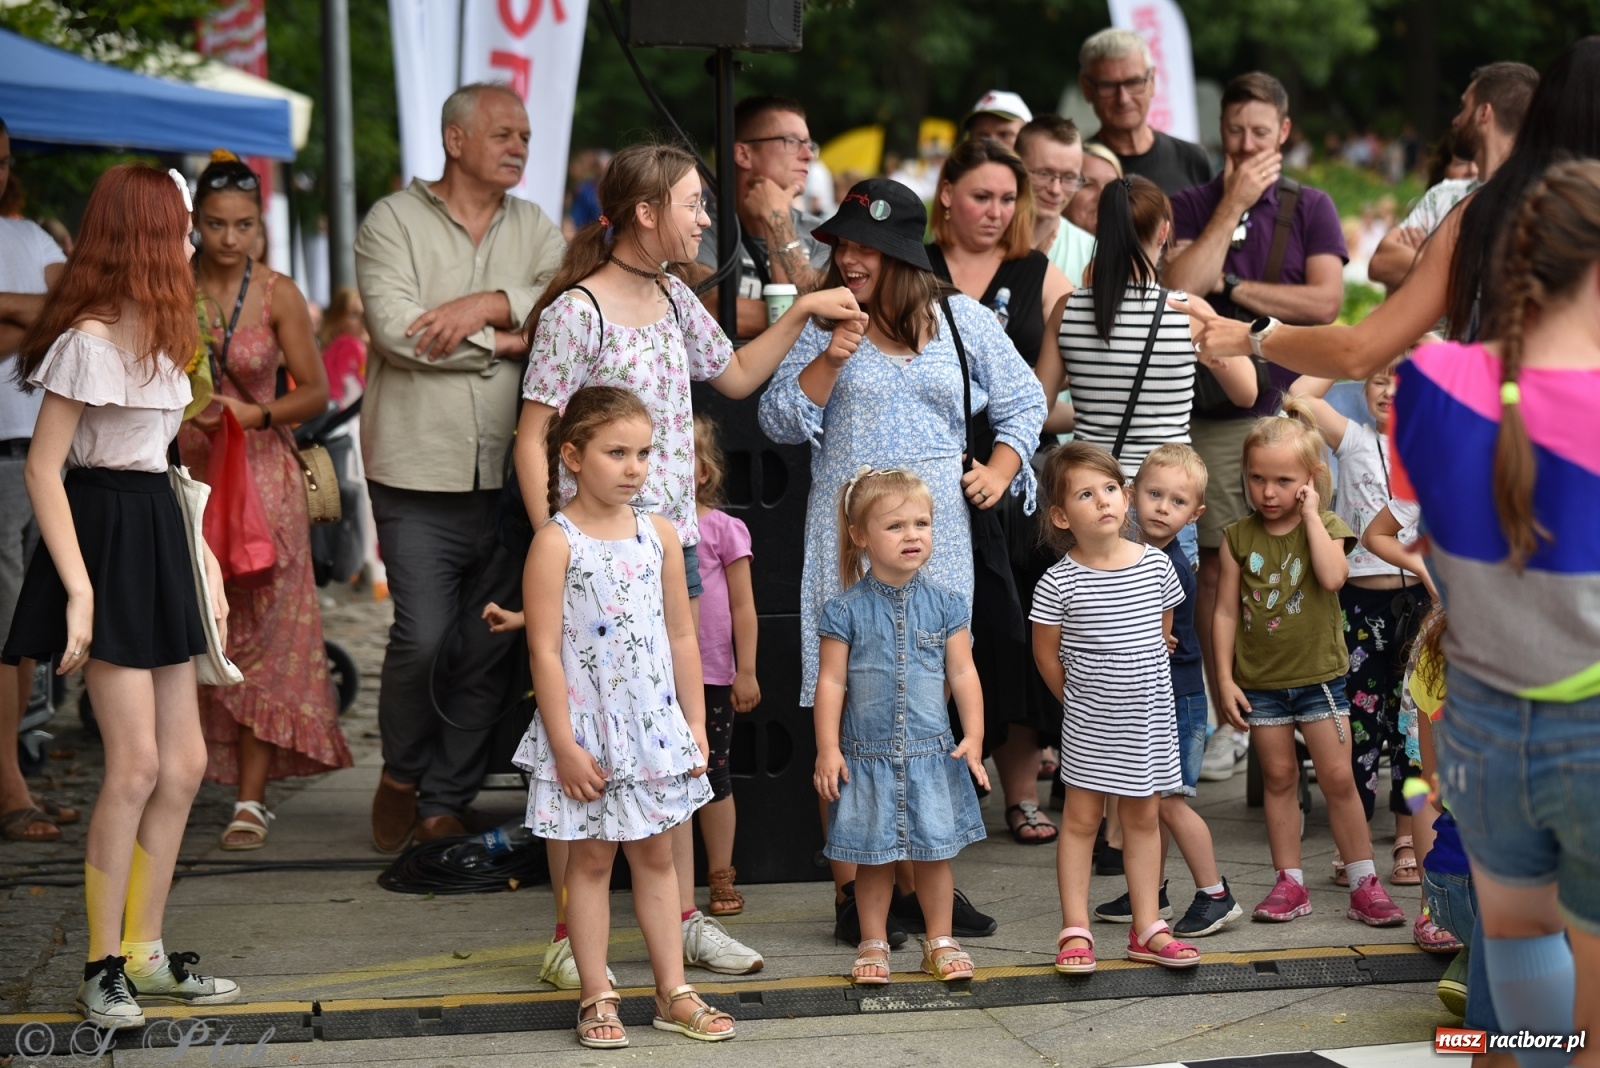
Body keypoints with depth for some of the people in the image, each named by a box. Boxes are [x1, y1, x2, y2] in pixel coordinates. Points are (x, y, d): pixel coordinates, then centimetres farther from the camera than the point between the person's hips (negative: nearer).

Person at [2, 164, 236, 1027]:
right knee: (136, 764, -9)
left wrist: (204, 559, 10)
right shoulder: (89, 339, -14)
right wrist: (79, 591, -22)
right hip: (106, 537, -9)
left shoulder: (157, 334, 12)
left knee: (185, 763, 10)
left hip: (156, 536, 9)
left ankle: (143, 953, 20)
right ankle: (103, 968, 3)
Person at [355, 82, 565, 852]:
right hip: (421, 474, -4)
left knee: (489, 651, 4)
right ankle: (401, 777, 16)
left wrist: (486, 304, -14)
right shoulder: (394, 220, 2)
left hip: (511, 477, 4)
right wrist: (508, 339, -6)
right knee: (425, 637, -10)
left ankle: (444, 806, 16)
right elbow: (395, 328, -13)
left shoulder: (533, 228, 15)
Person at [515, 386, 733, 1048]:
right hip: (588, 727, -5)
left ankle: (673, 992, 20)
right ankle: (597, 998, 14)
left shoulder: (658, 534, 4)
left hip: (655, 725, 5)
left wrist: (695, 725, 8)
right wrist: (565, 744, -16)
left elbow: (681, 637, 10)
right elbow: (546, 652, -13)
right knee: (591, 859, 6)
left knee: (656, 855, 12)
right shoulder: (557, 541, -11)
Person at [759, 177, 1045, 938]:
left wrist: (1001, 469, 1)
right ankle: (850, 888, 0)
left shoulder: (961, 319, 8)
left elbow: (1023, 402, 16)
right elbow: (779, 422, -1)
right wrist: (831, 357, -12)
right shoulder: (825, 324, 4)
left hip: (937, 538, 2)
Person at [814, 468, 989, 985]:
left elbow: (963, 673, 4)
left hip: (932, 752, 2)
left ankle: (940, 942, 21)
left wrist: (973, 736, -4)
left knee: (934, 851, 7)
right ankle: (873, 944, 21)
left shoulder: (944, 605, 2)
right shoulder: (847, 611, -5)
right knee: (873, 857, 7)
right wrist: (827, 749, -7)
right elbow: (831, 681, -4)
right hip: (867, 756, -1)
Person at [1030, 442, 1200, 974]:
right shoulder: (1058, 583, -13)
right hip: (1089, 724, -3)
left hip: (1148, 718, 3)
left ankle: (1147, 929, 17)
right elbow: (1046, 653, -2)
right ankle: (1075, 931, 7)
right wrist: (1080, 699, 4)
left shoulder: (1156, 565, -2)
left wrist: (1141, 690, 11)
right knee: (1080, 818, 2)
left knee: (1143, 817, 10)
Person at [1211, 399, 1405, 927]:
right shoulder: (1239, 536, 0)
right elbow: (1227, 611, 1)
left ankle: (1364, 883, 8)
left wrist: (1310, 514, -20)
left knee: (1338, 778, 0)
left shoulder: (1325, 526, -4)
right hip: (1260, 680, 2)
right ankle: (1290, 882, 17)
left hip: (1318, 674, -2)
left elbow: (1332, 577, -26)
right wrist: (1225, 677, -3)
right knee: (1278, 777, 9)